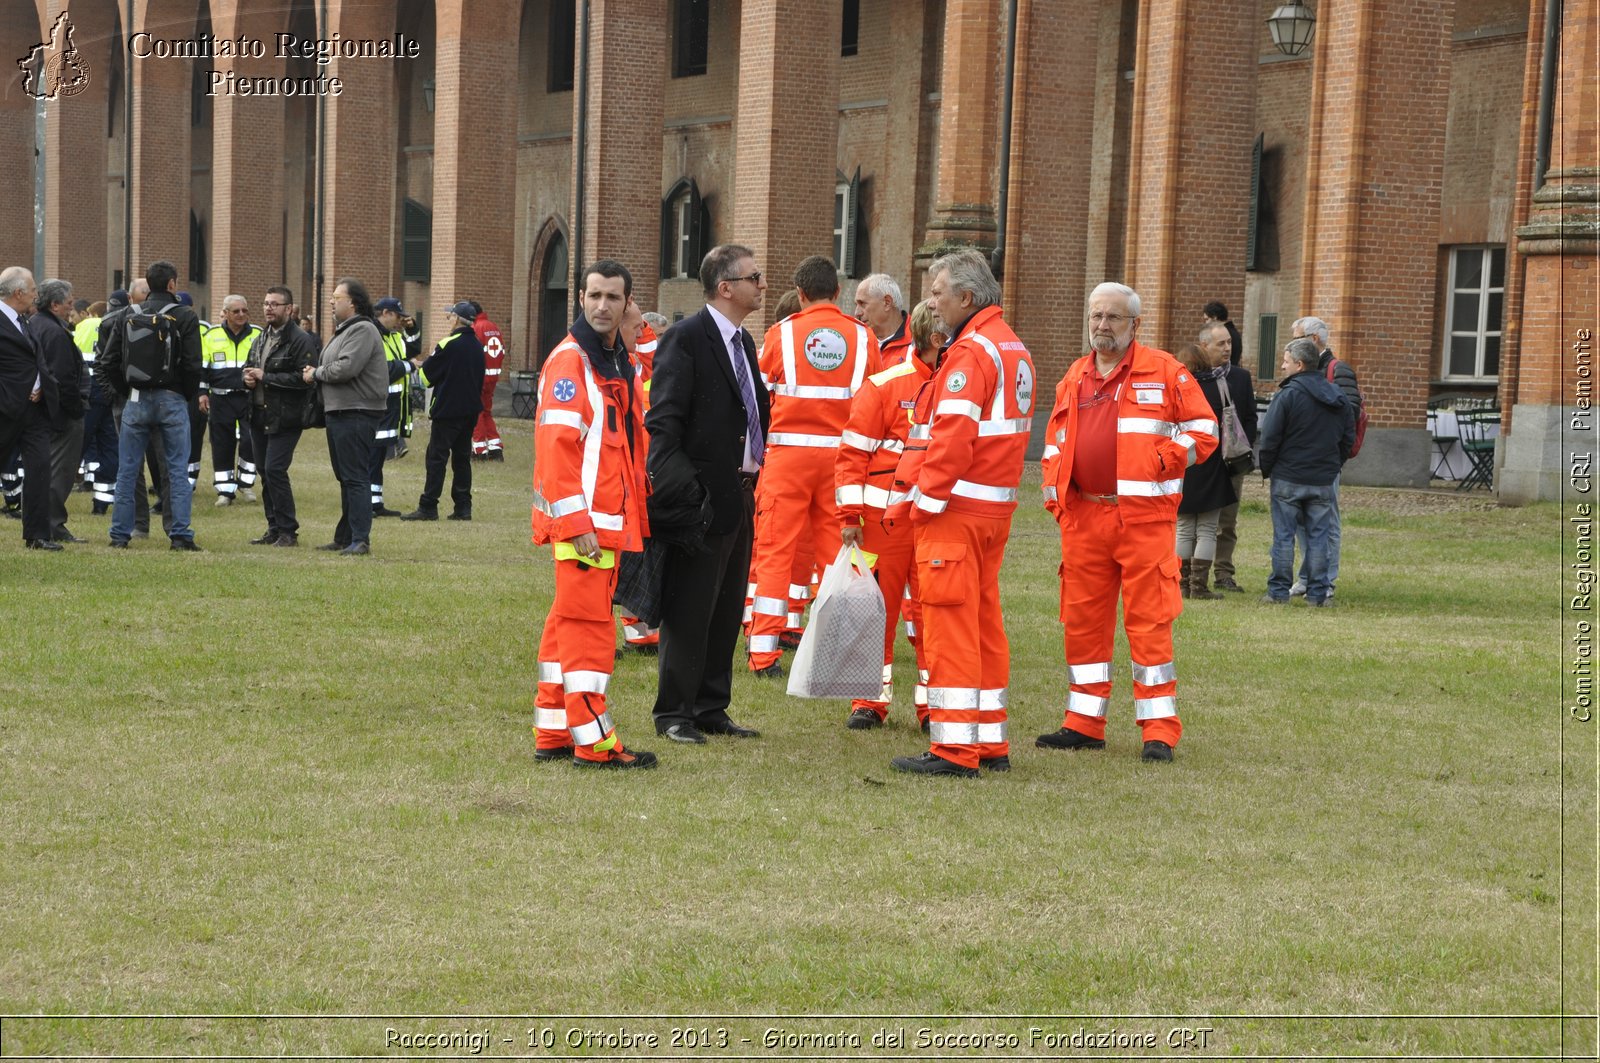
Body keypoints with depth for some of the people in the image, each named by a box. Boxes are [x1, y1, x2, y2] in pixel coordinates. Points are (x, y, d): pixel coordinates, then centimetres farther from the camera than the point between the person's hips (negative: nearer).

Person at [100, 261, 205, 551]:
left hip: (136, 400, 3)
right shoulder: (184, 317, -5)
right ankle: (180, 535, -2)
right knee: (177, 469, 2)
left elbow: (108, 363, 4)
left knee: (127, 470, 7)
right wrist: (189, 398, 2)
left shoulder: (129, 316, 5)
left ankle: (120, 535, 8)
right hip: (172, 401, -3)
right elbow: (193, 365, -12)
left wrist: (127, 392, 13)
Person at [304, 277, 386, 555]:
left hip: (357, 414, -11)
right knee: (345, 478, 15)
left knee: (355, 477, -11)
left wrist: (316, 373, -9)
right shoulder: (344, 331, 20)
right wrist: (313, 372, 1)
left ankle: (360, 539, -12)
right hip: (339, 412, 11)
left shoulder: (363, 330, -14)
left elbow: (346, 368, -24)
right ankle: (344, 537, 21)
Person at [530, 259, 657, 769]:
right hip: (580, 520, -9)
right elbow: (557, 446, -17)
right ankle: (592, 741, -6)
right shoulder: (568, 361, -11)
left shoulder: (623, 363, 17)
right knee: (587, 621, -8)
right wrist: (576, 522, -22)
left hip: (613, 518, 9)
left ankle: (553, 732, 19)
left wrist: (639, 513, 17)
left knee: (570, 621, 13)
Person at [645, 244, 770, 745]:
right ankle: (673, 712, 6)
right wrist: (677, 492, -20)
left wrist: (753, 478, 13)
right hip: (704, 498, -9)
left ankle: (712, 708, 22)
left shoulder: (743, 342, 15)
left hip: (740, 497, 9)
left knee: (727, 610, 13)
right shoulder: (685, 339, -11)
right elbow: (663, 422, -15)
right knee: (689, 610, -2)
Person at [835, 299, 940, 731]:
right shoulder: (885, 385, -4)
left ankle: (933, 704, 12)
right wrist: (849, 515, -8)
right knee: (877, 609, 4)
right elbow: (853, 452, -3)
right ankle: (870, 701, 14)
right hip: (886, 516, -2)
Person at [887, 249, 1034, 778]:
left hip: (957, 509, -10)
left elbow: (952, 438, -22)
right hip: (997, 506, 10)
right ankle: (991, 741, 19)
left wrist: (924, 501, -16)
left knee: (949, 623, -6)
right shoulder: (1012, 347, 16)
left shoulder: (971, 352, -14)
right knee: (983, 620, 14)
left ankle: (955, 748, -5)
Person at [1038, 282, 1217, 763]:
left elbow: (1202, 432, 0)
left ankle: (1159, 729, -2)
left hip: (1143, 515, -5)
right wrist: (1054, 491, 9)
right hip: (1083, 516, 5)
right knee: (1082, 619, 7)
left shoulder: (1164, 372, 1)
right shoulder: (1074, 377, 16)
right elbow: (1055, 440, 24)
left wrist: (1160, 462, -13)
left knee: (1148, 619, -6)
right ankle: (1084, 723, 16)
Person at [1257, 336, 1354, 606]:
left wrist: (1266, 470, 2)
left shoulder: (1287, 395, -12)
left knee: (1284, 536, 3)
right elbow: (1348, 437, 12)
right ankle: (1318, 592, 8)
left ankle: (1279, 591, 5)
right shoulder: (1338, 397, 6)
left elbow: (1270, 438, -11)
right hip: (1323, 480, 4)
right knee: (1318, 537, 8)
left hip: (1287, 480, -4)